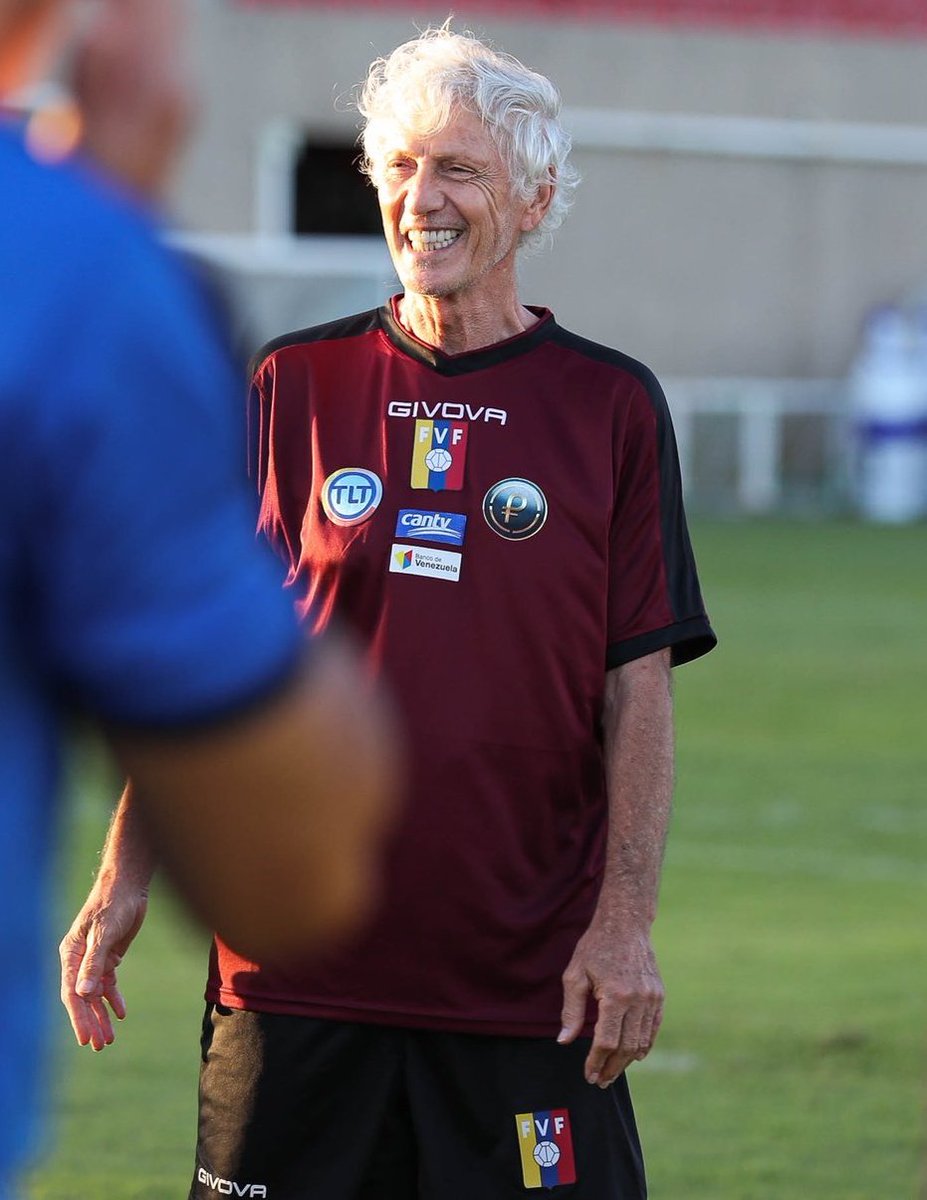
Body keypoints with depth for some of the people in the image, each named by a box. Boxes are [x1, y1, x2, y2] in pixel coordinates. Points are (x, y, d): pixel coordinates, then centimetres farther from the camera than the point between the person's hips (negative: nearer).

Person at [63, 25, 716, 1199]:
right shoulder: (296, 386, 7)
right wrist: (129, 872, 3)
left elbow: (639, 687, 2)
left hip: (530, 972, -1)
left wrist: (627, 922, -7)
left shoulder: (611, 407, 4)